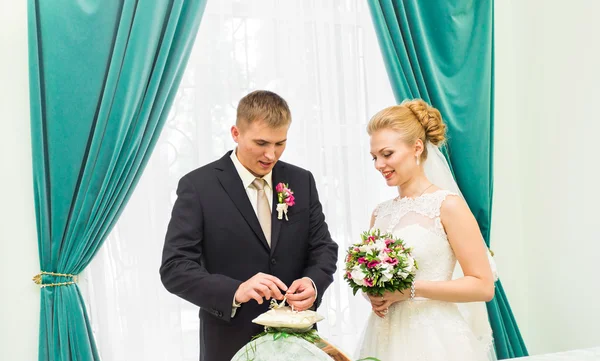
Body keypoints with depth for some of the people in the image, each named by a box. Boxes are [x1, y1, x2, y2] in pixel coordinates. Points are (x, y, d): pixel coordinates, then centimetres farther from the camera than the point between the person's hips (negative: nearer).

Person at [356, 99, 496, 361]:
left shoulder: (448, 205, -9)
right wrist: (373, 294, -3)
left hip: (433, 339, -5)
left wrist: (410, 290, -17)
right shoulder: (380, 214, 7)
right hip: (385, 338, 5)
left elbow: (483, 286, -12)